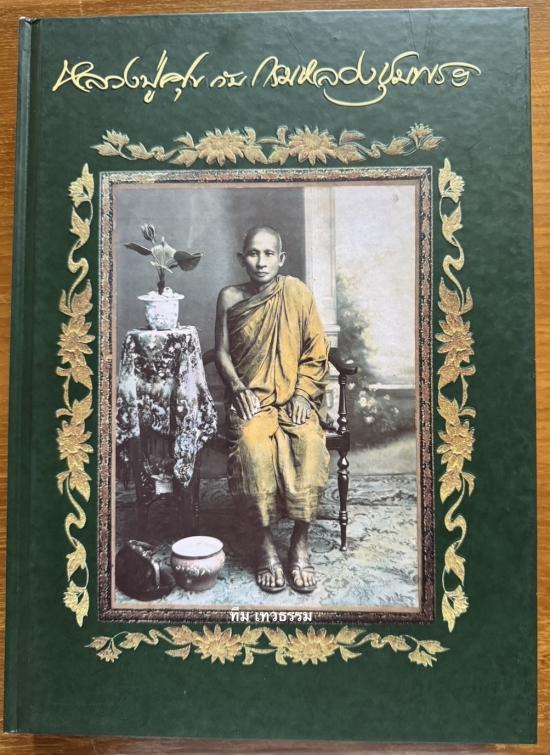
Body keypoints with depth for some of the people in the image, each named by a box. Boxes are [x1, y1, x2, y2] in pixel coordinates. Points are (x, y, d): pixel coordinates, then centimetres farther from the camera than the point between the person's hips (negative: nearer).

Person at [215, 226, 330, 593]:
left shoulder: (297, 292, 1)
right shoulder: (230, 298, 3)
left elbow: (316, 350, 3)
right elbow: (222, 353, 6)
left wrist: (302, 394, -9)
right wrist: (239, 388, -11)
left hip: (294, 395, 1)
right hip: (251, 396, 0)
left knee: (310, 441, -30)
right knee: (254, 442, -32)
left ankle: (301, 541, -16)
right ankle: (266, 543, -18)